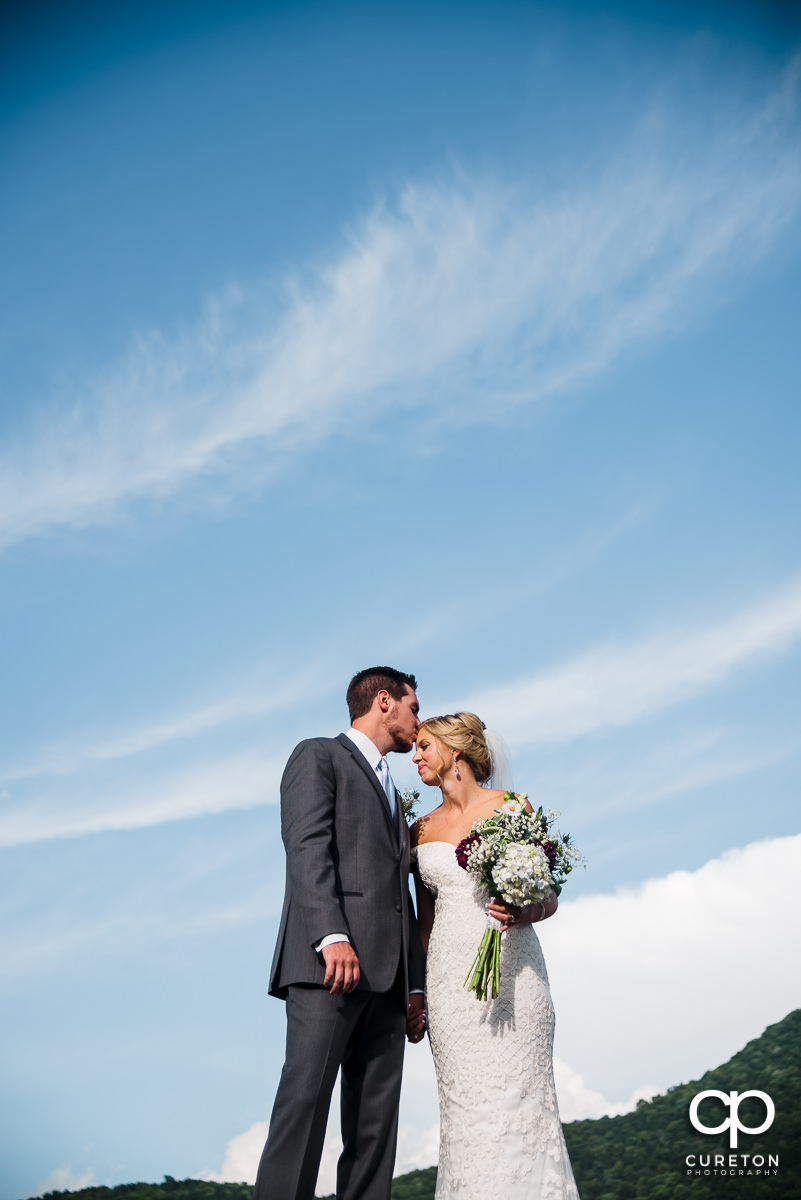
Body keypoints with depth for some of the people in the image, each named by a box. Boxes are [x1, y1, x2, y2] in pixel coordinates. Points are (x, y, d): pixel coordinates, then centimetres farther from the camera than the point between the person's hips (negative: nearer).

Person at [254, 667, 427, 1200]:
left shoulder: (391, 794, 31)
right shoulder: (318, 756, 7)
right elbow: (307, 849, -9)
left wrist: (415, 984, 16)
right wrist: (332, 936, -22)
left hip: (385, 976, 8)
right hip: (329, 962, -8)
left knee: (376, 1120, 2)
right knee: (306, 1097, -15)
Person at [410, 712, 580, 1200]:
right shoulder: (422, 830, 12)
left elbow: (549, 898, 2)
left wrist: (522, 912, -19)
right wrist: (419, 993, 11)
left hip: (510, 971, -3)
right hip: (451, 976, 3)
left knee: (517, 1096, -5)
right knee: (465, 1104, 1)